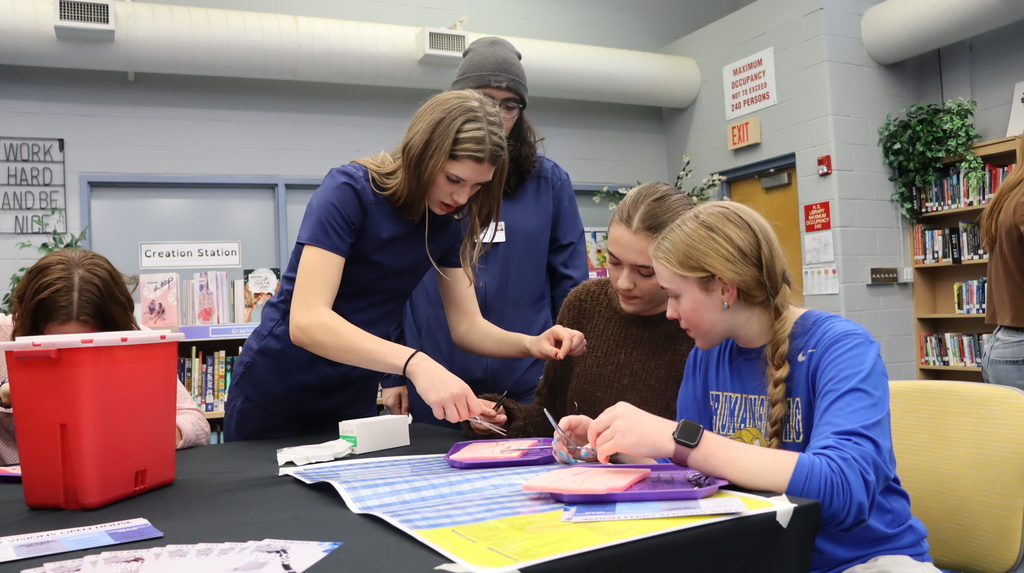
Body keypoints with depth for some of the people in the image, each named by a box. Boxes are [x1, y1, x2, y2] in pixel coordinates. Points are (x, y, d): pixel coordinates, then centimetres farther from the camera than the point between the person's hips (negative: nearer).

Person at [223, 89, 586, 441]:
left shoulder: (451, 220, -6)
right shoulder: (349, 192, -24)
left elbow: (467, 325, -3)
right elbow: (306, 321, -34)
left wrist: (530, 344, -23)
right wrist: (414, 363, -47)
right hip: (275, 396, -4)